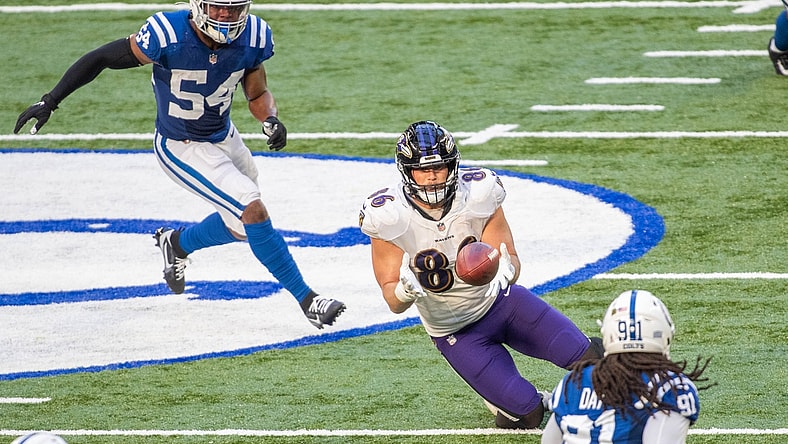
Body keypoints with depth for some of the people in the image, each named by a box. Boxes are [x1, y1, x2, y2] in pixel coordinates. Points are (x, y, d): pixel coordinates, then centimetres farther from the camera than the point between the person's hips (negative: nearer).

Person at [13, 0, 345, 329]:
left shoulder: (252, 38, -16)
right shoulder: (167, 36, -30)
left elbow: (257, 95, 0)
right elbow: (101, 59, -20)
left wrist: (270, 120, -23)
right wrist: (49, 102, -18)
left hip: (224, 138, 6)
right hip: (181, 149, -6)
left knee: (241, 226, 20)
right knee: (254, 213, -17)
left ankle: (177, 244, 49)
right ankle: (306, 298, -5)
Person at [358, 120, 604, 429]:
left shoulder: (476, 195, -19)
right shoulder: (390, 218, -21)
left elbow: (509, 258, -16)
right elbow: (394, 303, -16)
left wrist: (506, 270, -41)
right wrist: (403, 291, -41)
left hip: (500, 301, 2)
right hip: (456, 332, -2)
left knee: (586, 357, -14)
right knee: (528, 415, -12)